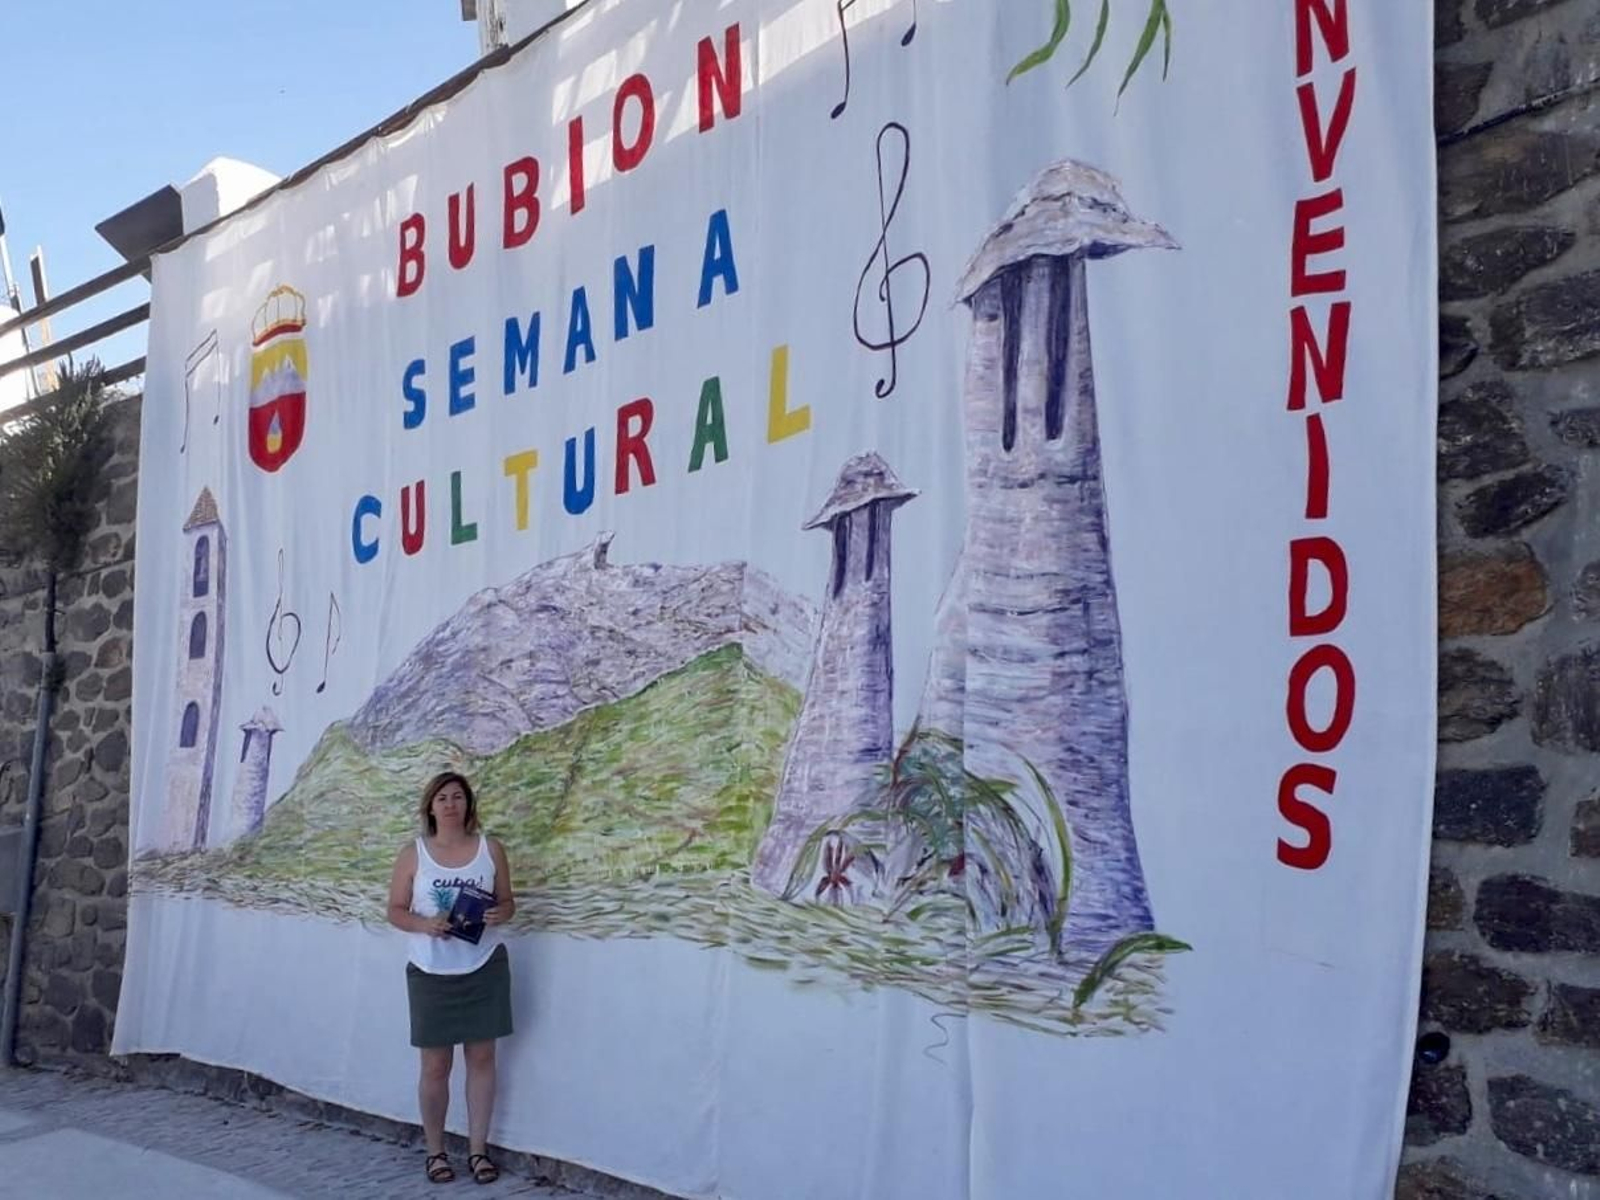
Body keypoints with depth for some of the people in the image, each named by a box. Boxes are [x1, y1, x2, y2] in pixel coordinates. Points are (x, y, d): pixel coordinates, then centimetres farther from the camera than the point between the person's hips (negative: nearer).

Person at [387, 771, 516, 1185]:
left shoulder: (490, 849, 0)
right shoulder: (413, 854, -3)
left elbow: (507, 901, 7)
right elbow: (395, 911, 0)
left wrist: (499, 915, -16)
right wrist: (425, 924, -19)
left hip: (484, 969, 1)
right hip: (431, 973, -1)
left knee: (481, 1058, 8)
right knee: (435, 1065, 6)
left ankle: (478, 1148, 19)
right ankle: (435, 1151, 22)